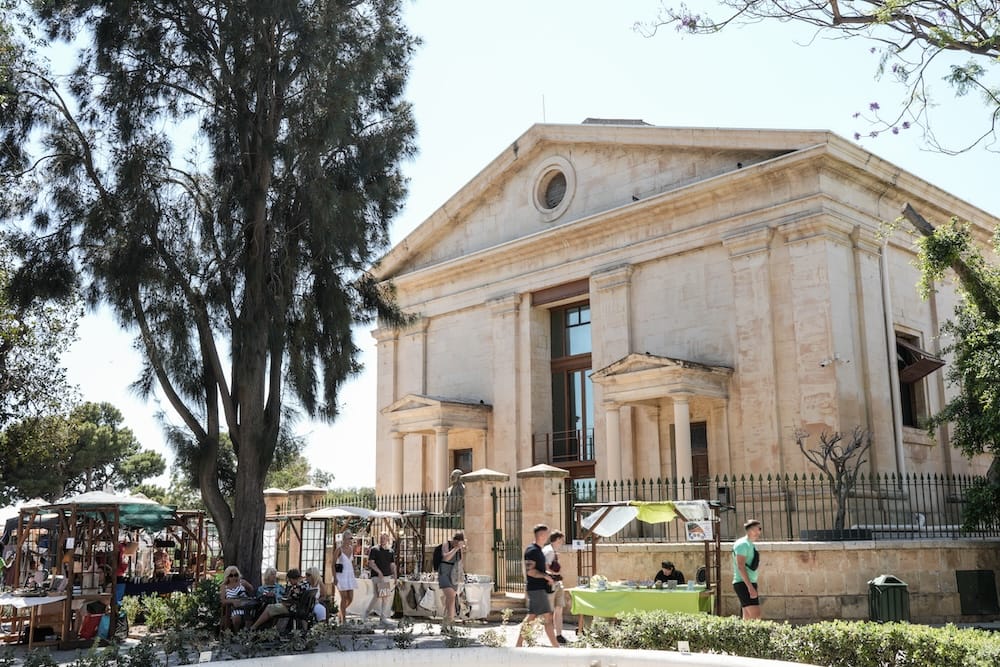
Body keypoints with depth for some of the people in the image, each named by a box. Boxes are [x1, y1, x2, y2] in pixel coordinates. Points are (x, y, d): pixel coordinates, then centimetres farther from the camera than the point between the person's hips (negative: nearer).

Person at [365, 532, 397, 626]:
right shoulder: (374, 550, -1)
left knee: (386, 596, 3)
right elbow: (371, 563, -8)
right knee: (378, 595, -12)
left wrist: (395, 577, 6)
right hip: (377, 576, -5)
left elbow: (393, 565, 14)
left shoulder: (391, 551, 12)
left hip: (388, 576, 5)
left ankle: (382, 617, 10)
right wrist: (379, 572, -20)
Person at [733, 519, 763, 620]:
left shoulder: (750, 545, 18)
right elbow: (740, 567, -20)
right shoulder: (743, 544, -12)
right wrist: (750, 587, -25)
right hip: (743, 585, -10)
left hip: (749, 584, 10)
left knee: (748, 618, 8)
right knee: (756, 617, -17)